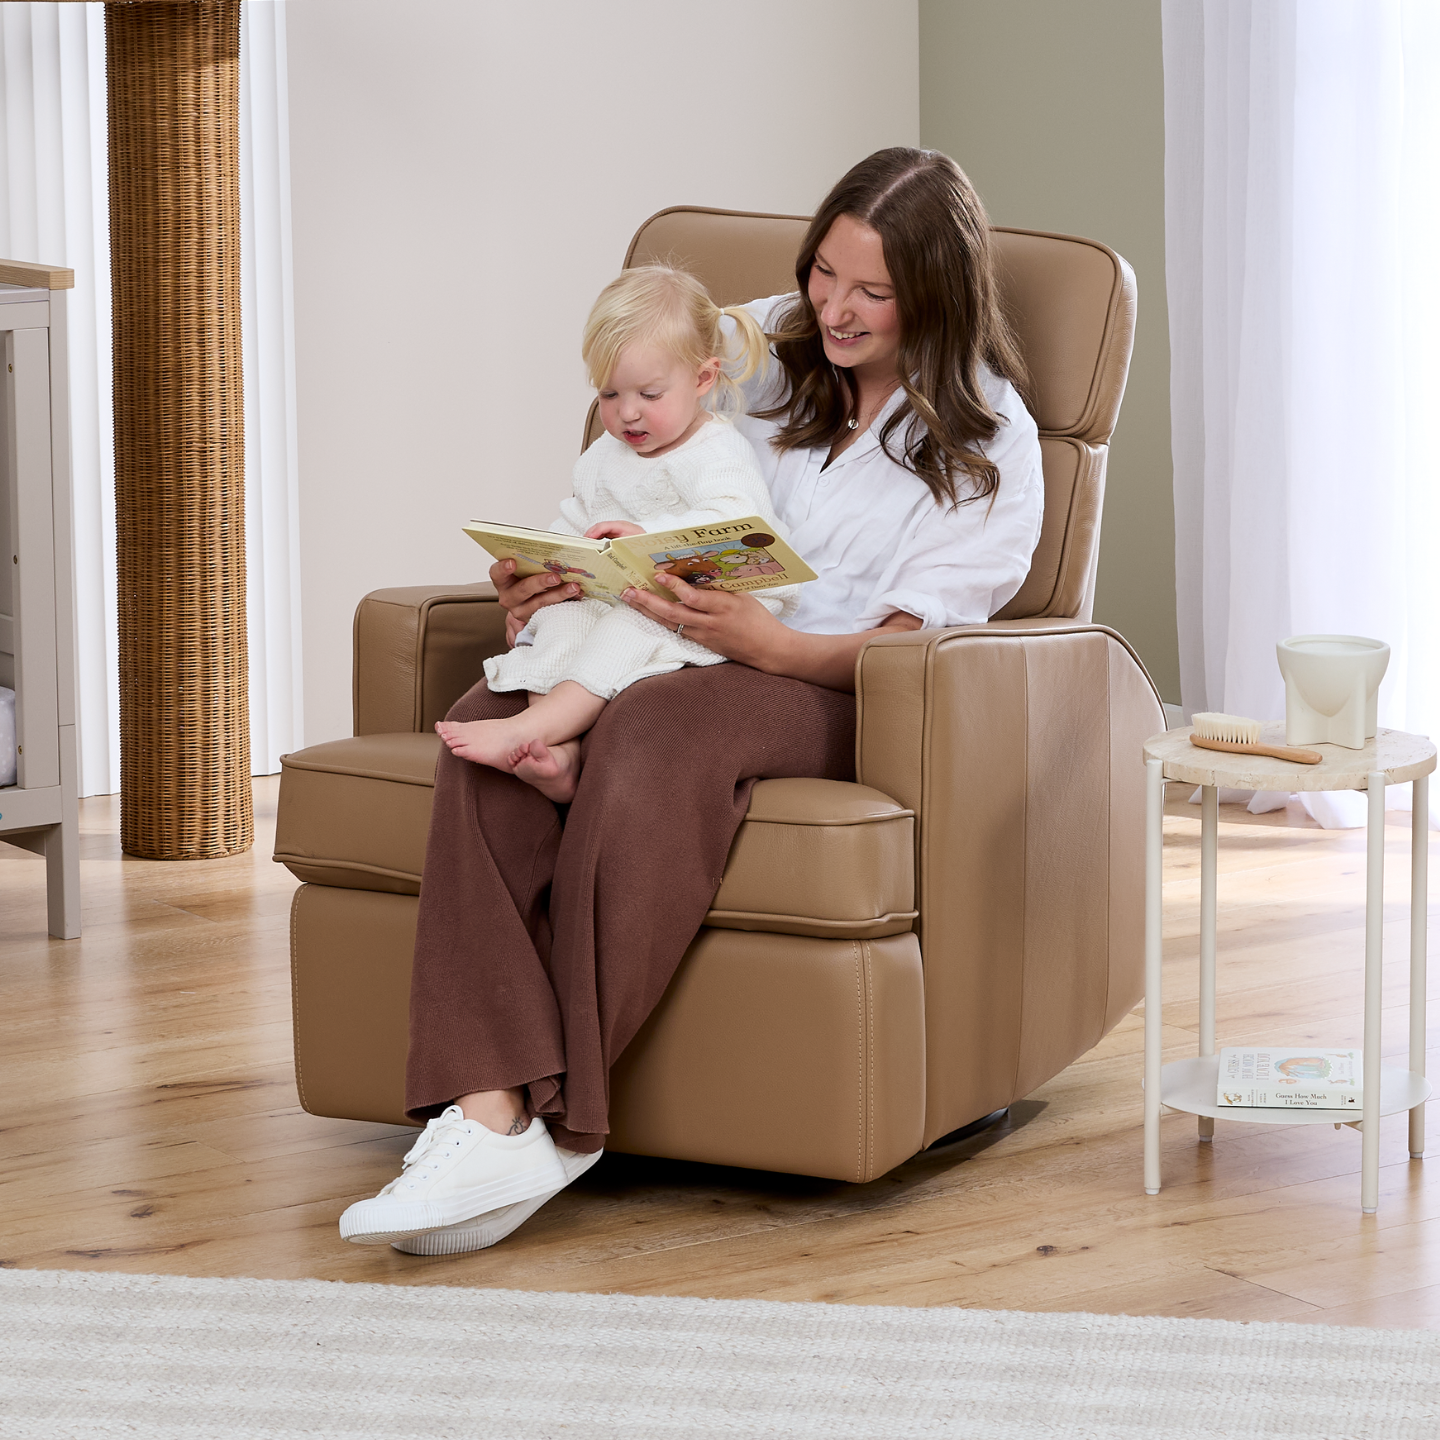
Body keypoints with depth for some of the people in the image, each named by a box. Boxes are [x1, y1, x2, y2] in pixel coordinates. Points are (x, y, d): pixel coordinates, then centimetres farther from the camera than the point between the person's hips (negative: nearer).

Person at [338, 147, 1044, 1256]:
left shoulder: (987, 441, 3)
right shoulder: (759, 344, 16)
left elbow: (913, 642, -6)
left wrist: (766, 641, -26)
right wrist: (552, 578, -1)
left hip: (839, 692, -4)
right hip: (682, 651, 5)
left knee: (659, 727, -39)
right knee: (489, 721, -29)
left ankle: (559, 1114, -35)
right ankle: (488, 1109, -41)